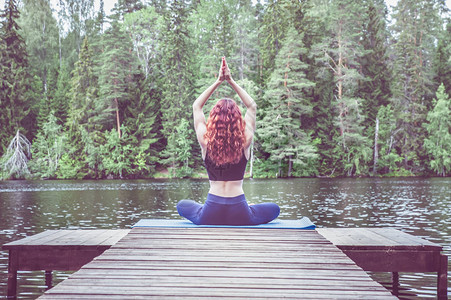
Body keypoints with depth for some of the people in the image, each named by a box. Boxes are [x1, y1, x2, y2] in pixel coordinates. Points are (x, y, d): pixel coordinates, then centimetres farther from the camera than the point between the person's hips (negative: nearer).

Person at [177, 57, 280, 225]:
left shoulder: (206, 142, -9)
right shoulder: (244, 142, -9)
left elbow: (196, 106, 7)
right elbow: (252, 107, 7)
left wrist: (218, 81, 5)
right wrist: (231, 81, 5)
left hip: (210, 216, 1)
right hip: (240, 215, -1)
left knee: (182, 205, 32)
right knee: (274, 209, 27)